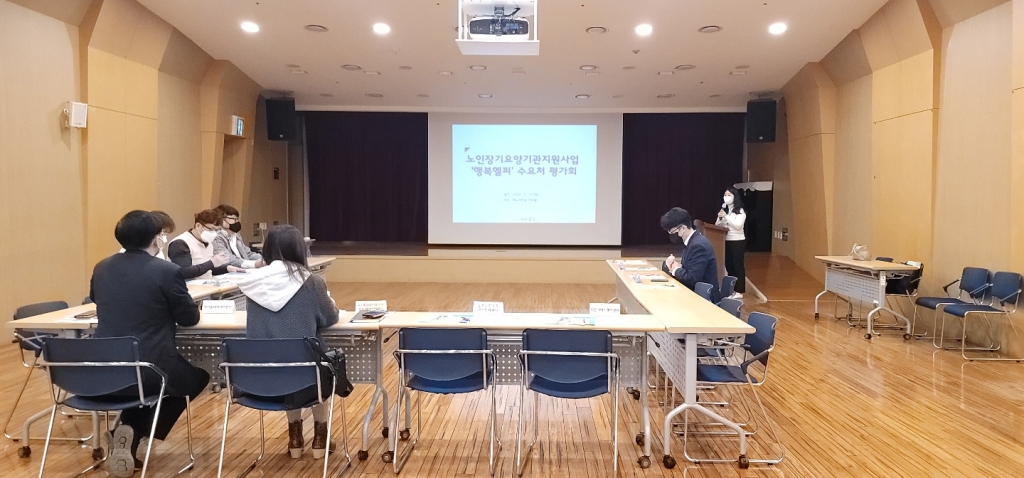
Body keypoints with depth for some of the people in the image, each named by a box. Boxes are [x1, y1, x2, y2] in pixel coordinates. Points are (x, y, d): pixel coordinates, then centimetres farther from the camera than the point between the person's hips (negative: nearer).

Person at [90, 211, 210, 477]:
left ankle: (128, 432, 17)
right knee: (199, 374, 24)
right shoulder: (167, 271, -12)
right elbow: (190, 318, -2)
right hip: (151, 370, -6)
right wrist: (169, 311, 21)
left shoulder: (101, 268, 6)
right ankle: (134, 434, 13)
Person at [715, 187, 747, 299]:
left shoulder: (740, 211, -7)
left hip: (737, 241, -6)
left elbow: (738, 225, -19)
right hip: (726, 241, 6)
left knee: (738, 265, -3)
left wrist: (726, 216, -23)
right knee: (729, 265, 9)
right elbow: (717, 226, 10)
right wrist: (719, 218, -10)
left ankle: (739, 292, 1)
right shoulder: (724, 210, 11)